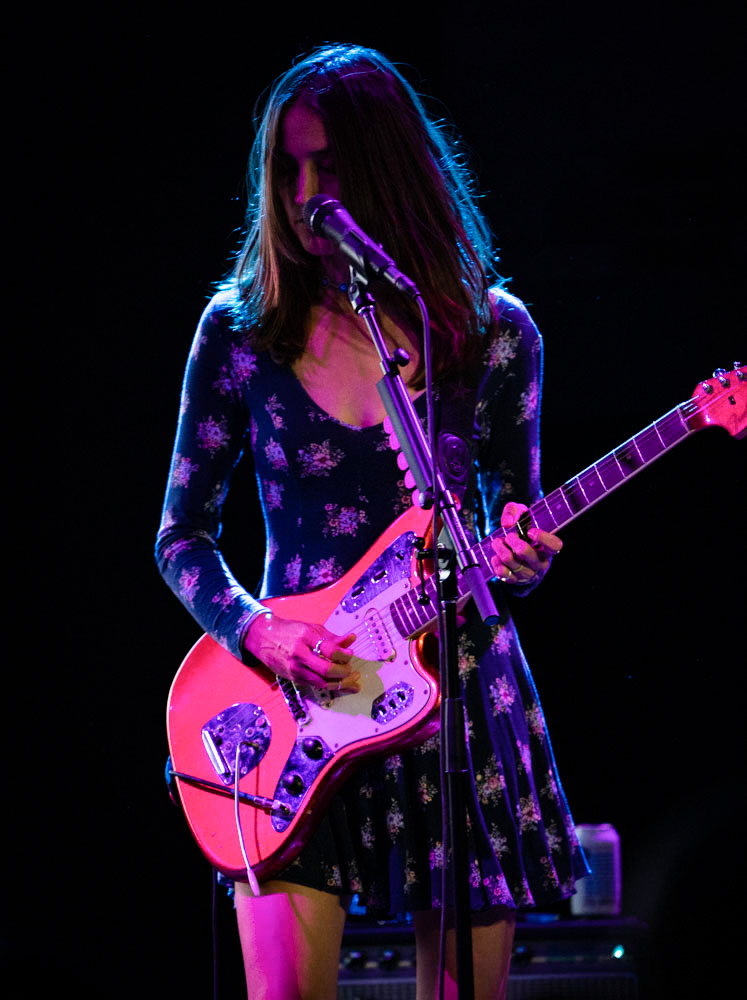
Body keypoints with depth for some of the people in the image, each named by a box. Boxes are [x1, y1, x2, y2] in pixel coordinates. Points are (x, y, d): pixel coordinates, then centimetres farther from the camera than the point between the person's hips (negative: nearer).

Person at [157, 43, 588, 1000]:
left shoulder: (493, 332, 1)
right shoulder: (240, 327, 0)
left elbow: (516, 523, 10)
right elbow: (181, 535, 6)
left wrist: (516, 561, -14)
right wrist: (259, 634, -12)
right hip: (300, 703, -1)